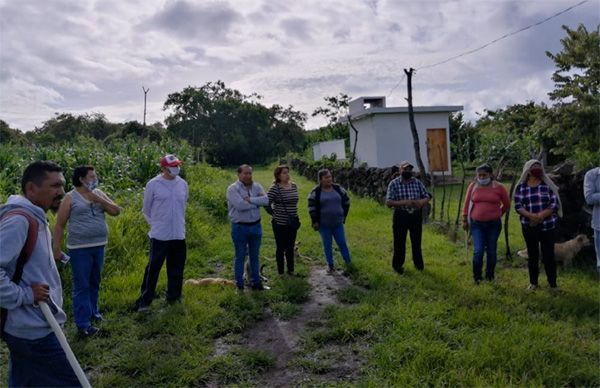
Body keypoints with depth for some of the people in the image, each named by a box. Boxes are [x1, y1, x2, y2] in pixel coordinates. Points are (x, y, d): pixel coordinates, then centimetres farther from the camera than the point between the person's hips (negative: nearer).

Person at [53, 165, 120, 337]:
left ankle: (92, 310, 37)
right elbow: (59, 225, -5)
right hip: (79, 248, -5)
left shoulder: (99, 194, 8)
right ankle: (83, 324, 5)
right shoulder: (71, 198, -6)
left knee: (94, 282, 19)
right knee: (82, 286, -1)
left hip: (99, 246, 5)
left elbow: (116, 211, 2)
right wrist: (56, 248, -7)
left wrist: (100, 200, -12)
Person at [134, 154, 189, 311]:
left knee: (176, 269, 13)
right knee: (153, 268, -1)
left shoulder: (183, 184, 4)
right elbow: (146, 210, 2)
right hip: (159, 236, -4)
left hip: (179, 235, 5)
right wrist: (155, 224, 2)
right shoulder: (153, 185, -8)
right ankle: (144, 301, 9)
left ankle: (174, 297, 27)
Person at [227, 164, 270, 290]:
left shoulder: (256, 186, 3)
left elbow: (266, 200, -12)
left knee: (254, 256, 16)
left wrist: (250, 200, -22)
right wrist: (257, 202, -13)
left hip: (255, 226, 5)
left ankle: (256, 281, 29)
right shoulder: (233, 188, -12)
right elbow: (240, 205, -26)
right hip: (240, 227, -4)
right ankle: (239, 284, 19)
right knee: (240, 257, 7)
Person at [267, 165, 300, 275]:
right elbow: (267, 202, -17)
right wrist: (274, 213, -6)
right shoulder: (275, 188, -15)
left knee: (290, 248, 14)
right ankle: (280, 272, 17)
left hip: (292, 223, 5)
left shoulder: (294, 186, 5)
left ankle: (291, 270, 26)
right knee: (281, 248, 6)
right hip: (280, 223, -5)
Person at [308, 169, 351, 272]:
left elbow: (346, 201, 12)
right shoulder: (316, 192, -8)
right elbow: (311, 207, -6)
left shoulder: (338, 188, 1)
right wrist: (315, 221, -8)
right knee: (327, 246, 7)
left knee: (342, 243, 7)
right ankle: (331, 266, 19)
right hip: (324, 225, -2)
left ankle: (349, 263, 22)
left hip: (338, 223, 2)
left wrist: (344, 215, 10)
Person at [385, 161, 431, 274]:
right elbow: (388, 202, -14)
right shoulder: (393, 184, -8)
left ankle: (418, 263, 34)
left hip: (416, 215, 3)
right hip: (400, 216, -3)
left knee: (416, 241, 15)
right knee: (399, 242, 6)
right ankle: (397, 264, 23)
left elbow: (427, 197, 5)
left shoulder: (417, 182, 2)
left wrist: (421, 202, -17)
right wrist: (403, 202, -26)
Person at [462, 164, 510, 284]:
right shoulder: (473, 186, -1)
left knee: (491, 251, 10)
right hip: (476, 224, 0)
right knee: (478, 251, -6)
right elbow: (467, 203, 6)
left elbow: (507, 205, 9)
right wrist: (464, 220, 7)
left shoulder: (499, 187, -4)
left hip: (493, 224, 0)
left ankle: (490, 276, 25)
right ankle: (477, 276, 10)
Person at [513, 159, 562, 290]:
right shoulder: (521, 187, 3)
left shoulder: (547, 185, 1)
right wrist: (531, 215, -22)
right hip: (529, 226, 1)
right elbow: (518, 206, -5)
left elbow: (555, 203, -5)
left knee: (548, 255, -1)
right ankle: (533, 282, 21)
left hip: (547, 226, -1)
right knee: (532, 255, 10)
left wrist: (541, 215, -19)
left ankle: (553, 284, 9)